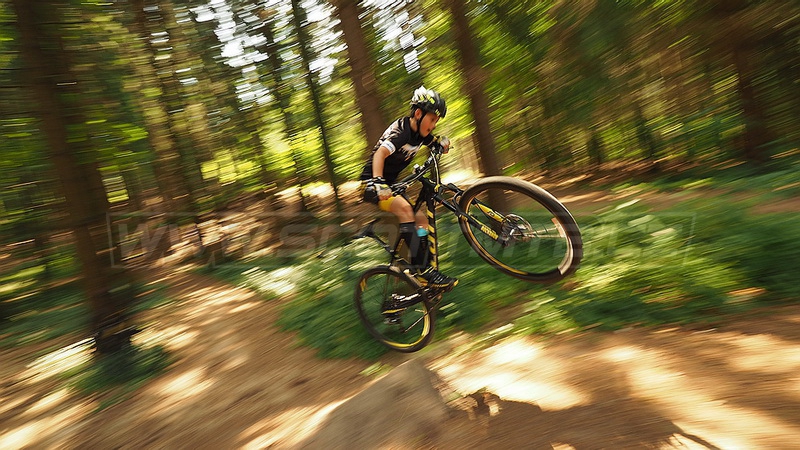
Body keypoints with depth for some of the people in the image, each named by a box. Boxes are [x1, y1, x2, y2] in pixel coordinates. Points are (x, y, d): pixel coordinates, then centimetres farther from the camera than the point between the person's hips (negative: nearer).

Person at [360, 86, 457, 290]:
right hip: (373, 184, -9)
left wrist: (442, 142, -5)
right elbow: (380, 153, -37)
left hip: (390, 183, 9)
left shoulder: (420, 133, 5)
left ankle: (424, 270, 2)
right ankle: (421, 270, -32)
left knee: (421, 218, 1)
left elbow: (438, 144, 20)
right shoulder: (400, 131, -20)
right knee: (404, 208, -32)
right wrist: (377, 182, -54)